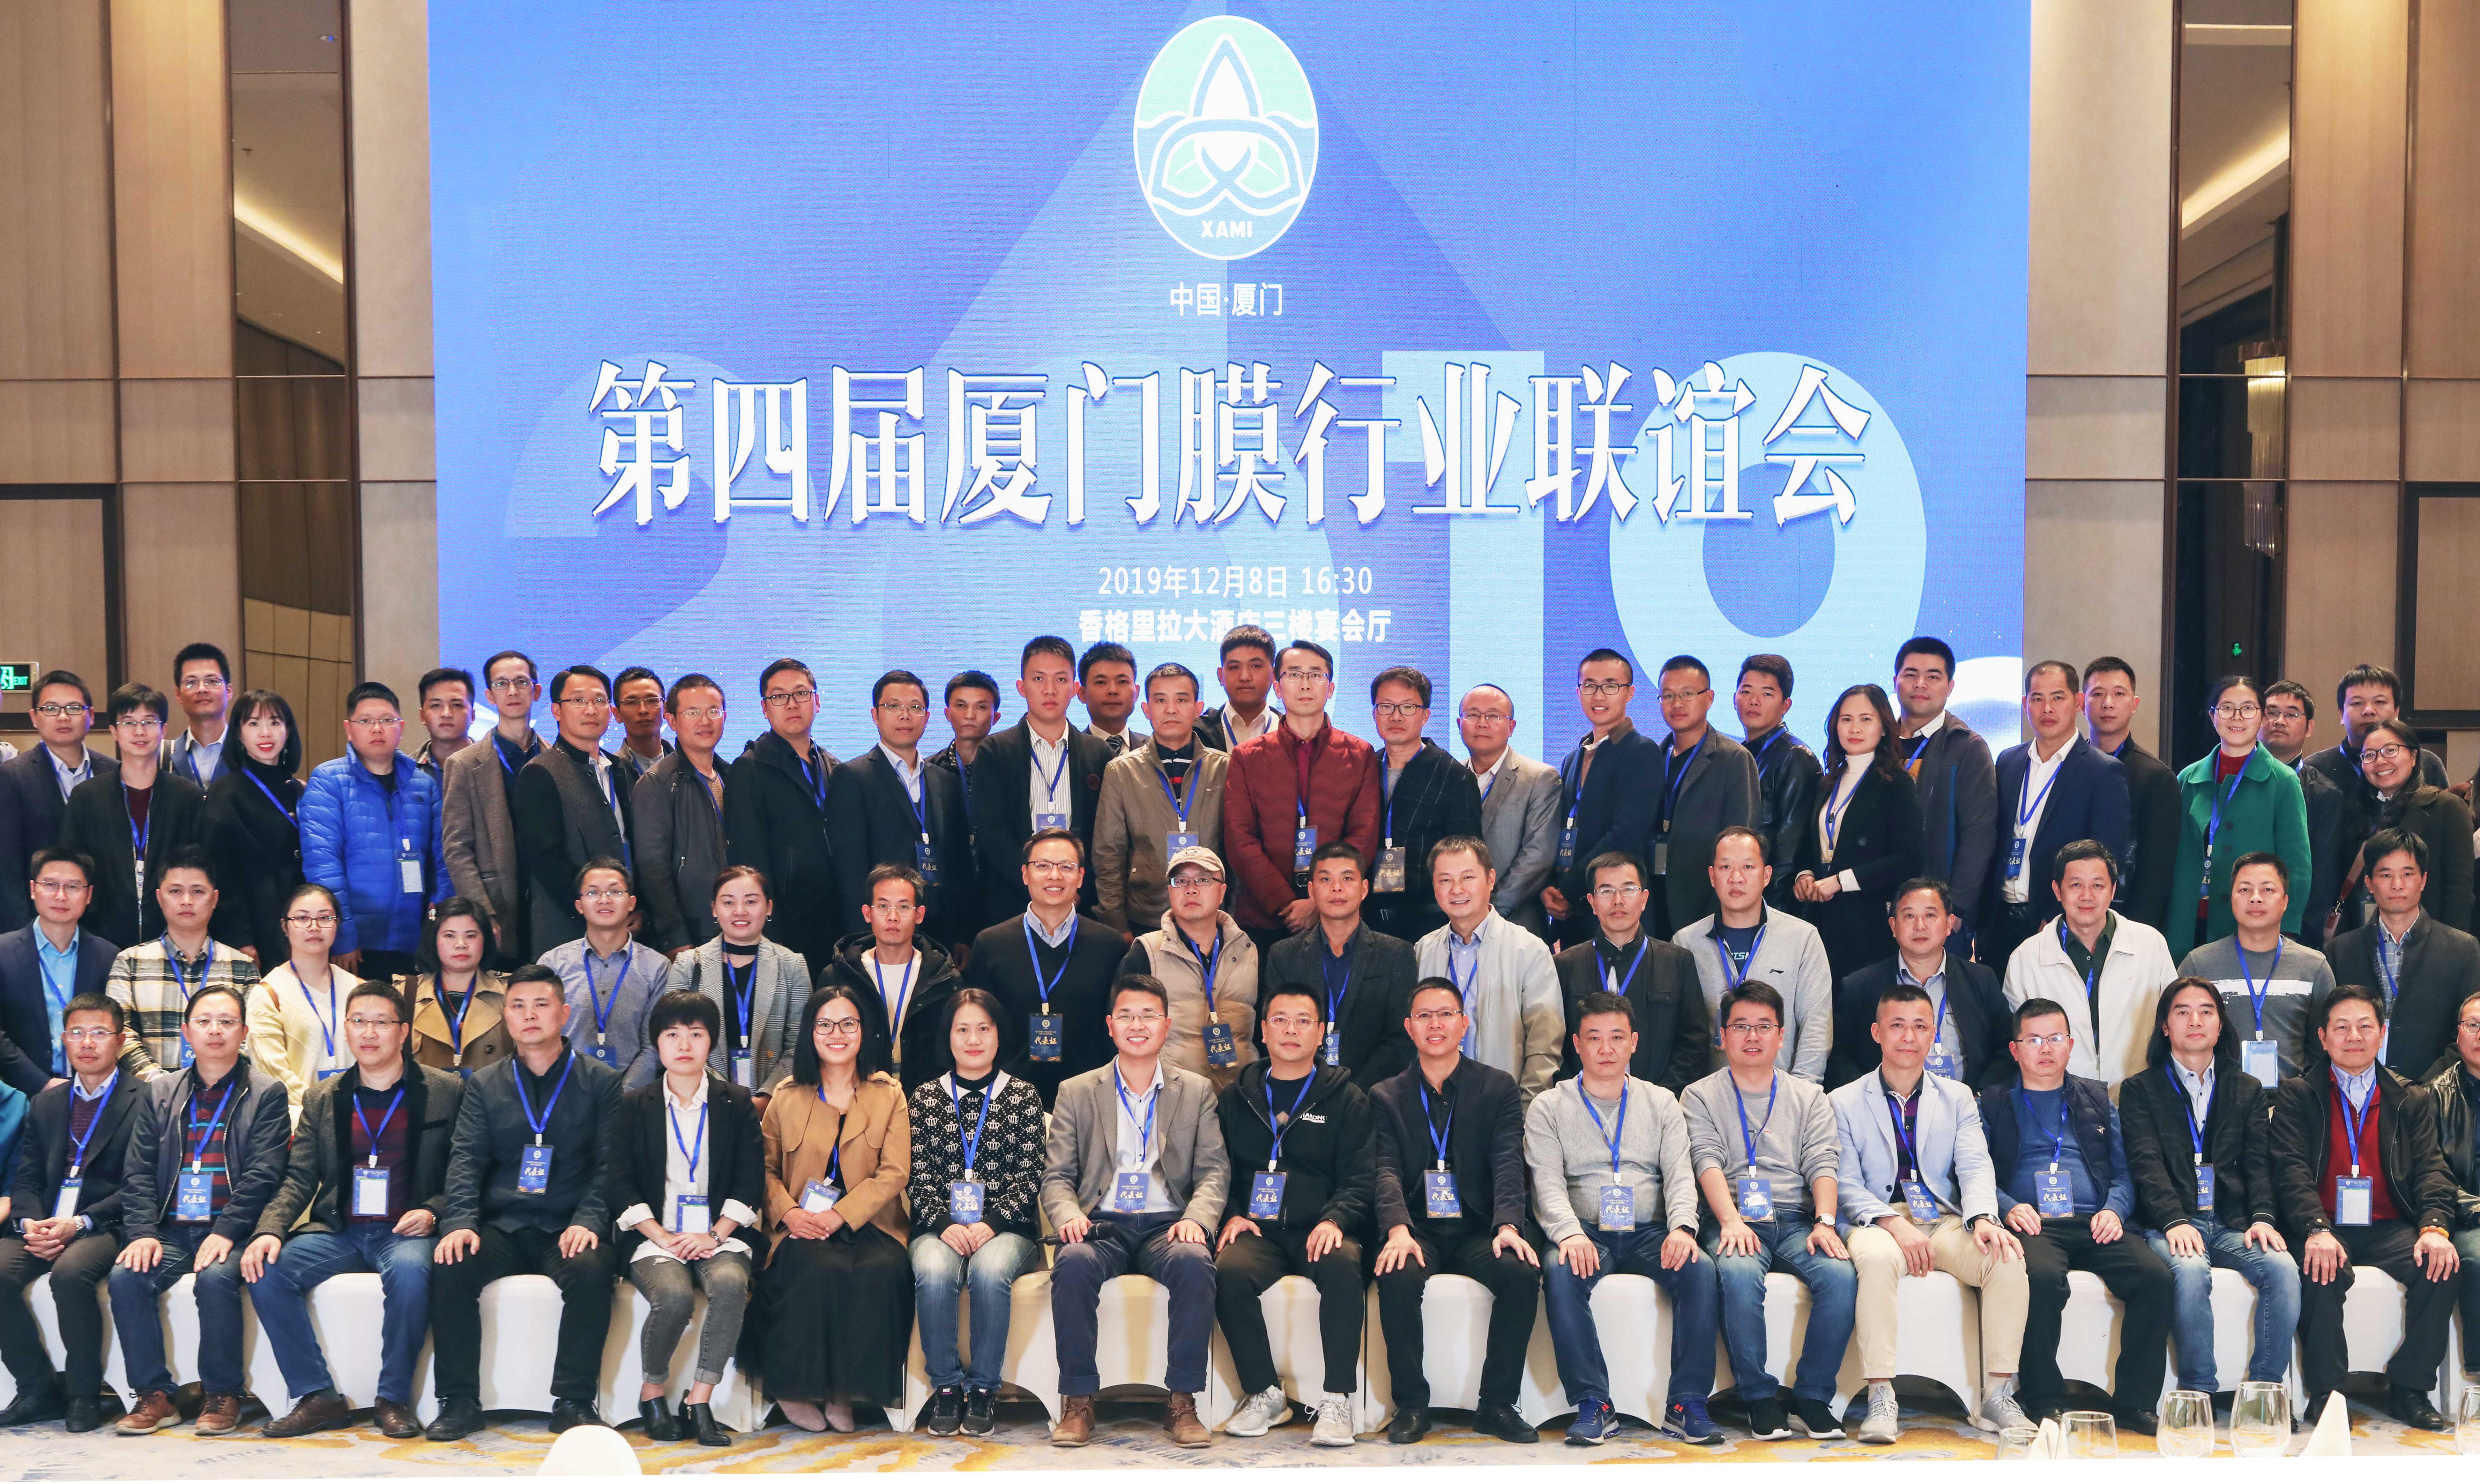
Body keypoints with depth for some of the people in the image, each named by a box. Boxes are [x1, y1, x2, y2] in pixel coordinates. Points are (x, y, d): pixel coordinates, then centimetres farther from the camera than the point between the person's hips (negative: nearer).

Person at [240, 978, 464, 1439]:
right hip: (337, 1230, 4)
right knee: (267, 1270, -22)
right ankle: (318, 1397, -12)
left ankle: (394, 1400, -19)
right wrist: (270, 1230, -9)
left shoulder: (446, 1091, 5)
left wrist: (432, 1212, -13)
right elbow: (299, 1177, 9)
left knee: (410, 1270, -36)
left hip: (404, 1231, -4)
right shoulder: (322, 1098, 15)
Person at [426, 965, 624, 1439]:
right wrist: (460, 1222, -14)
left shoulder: (602, 1082, 7)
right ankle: (460, 1402, -13)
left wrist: (588, 1222, -17)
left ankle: (573, 1402, -21)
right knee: (449, 1267, -26)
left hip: (568, 1230, -2)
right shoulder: (484, 1085, 15)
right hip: (501, 1227, 3)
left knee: (591, 1271, -33)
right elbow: (466, 1159, 4)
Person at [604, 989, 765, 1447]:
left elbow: (750, 1181, 4)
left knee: (730, 1285, -32)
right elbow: (619, 1183, 2)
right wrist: (664, 1238, -11)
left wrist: (715, 1236, -11)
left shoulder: (737, 1104, 12)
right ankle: (652, 1392, -4)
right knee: (674, 1296, -31)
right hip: (654, 1234, -1)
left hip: (720, 1233, 1)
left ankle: (699, 1401, -21)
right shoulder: (633, 1106, 11)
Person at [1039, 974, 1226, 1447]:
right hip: (1102, 1225, 0)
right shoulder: (1076, 1093, 14)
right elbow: (1056, 1175, 8)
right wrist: (1068, 1214, -15)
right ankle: (1078, 1401, -21)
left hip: (1166, 1225, 0)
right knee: (1073, 1264, -34)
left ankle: (1183, 1402, -22)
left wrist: (1197, 1217, -14)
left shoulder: (1197, 1091, 14)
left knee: (1195, 1263, -34)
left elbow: (1214, 1170, 7)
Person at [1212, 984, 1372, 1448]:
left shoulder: (1347, 1100, 11)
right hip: (1257, 1230, 2)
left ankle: (1337, 1400, -25)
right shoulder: (1235, 1099, 18)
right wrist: (1232, 1215, -3)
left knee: (1343, 1265, -35)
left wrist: (1334, 1220, -17)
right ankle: (1264, 1393, -13)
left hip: (1320, 1232, -1)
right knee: (1229, 1272, -31)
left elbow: (1362, 1178, 3)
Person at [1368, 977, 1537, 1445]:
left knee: (1523, 1274, -29)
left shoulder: (1499, 1088, 10)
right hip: (1419, 1229, 0)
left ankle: (1497, 1405, -12)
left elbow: (1508, 1162, -4)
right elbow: (1386, 1169, -4)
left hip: (1479, 1230, 1)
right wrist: (1398, 1229, -24)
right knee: (1397, 1279, -32)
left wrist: (1508, 1225, -23)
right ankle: (1411, 1405, -15)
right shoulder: (1386, 1096, 10)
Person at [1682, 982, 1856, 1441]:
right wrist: (1732, 1220, -21)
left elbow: (1823, 1164, 6)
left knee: (1840, 1274, -29)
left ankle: (1812, 1399, -14)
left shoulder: (1809, 1097, 19)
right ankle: (1760, 1399, -18)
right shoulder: (1700, 1097, 13)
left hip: (1797, 1220, 2)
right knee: (1739, 1275, -35)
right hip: (1733, 1220, -2)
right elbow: (1707, 1162, -3)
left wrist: (1824, 1222, -13)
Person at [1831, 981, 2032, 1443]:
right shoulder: (1844, 1102, 8)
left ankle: (1997, 1396, -18)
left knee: (2007, 1258, -27)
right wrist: (1893, 1223, -19)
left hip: (1945, 1222, 3)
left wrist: (1983, 1219, -19)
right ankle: (1881, 1400, -32)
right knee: (1878, 1257, -37)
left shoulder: (1958, 1098, 17)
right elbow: (1845, 1184, -1)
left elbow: (1975, 1167, 3)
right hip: (1878, 1220, -3)